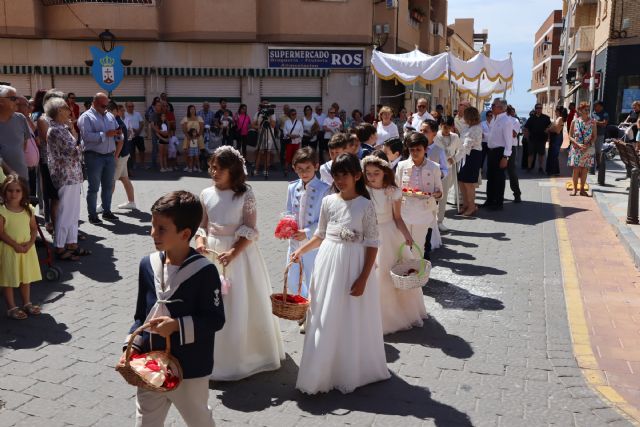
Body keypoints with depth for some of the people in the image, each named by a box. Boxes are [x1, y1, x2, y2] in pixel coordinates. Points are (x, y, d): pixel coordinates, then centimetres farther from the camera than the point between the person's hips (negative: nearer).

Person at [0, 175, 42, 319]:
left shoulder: (28, 209, 0)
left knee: (26, 277, 16)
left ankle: (27, 303, 31)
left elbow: (34, 228, 3)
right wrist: (15, 245, -21)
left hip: (27, 249, 5)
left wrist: (30, 243, -12)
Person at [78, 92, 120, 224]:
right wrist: (105, 134, -23)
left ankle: (107, 211, 24)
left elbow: (117, 132, 18)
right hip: (94, 156, -6)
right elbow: (86, 136, -20)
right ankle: (92, 215, 8)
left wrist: (118, 133, -6)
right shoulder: (86, 117, -6)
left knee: (108, 186, 13)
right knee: (94, 187, 1)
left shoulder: (110, 116, 14)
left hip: (110, 156, 6)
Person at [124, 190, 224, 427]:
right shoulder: (148, 265, -3)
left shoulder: (204, 271, -19)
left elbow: (215, 319, -15)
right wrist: (133, 347, -3)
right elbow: (141, 315, 7)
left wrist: (177, 325, -24)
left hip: (190, 371, -5)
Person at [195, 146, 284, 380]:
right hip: (211, 254, 4)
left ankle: (242, 356, 23)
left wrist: (233, 253, -22)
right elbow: (202, 226, 8)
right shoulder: (206, 194, 2)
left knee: (240, 306, 5)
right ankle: (213, 356, 26)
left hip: (240, 253, -4)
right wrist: (200, 242, -12)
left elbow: (250, 230, -11)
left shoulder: (245, 194, -10)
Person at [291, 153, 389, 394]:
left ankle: (350, 372, 23)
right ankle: (321, 371, 24)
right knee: (325, 318, 10)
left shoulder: (366, 206, -9)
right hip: (328, 262, 4)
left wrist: (363, 278, -14)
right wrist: (301, 250, 1)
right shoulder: (328, 202, 3)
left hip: (353, 265, -4)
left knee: (352, 320, 6)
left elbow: (372, 244, -9)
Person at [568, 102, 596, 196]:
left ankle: (582, 189, 12)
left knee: (585, 169, 4)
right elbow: (570, 136, 0)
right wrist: (578, 144, -14)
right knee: (576, 169, -2)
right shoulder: (574, 121, -1)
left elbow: (595, 136, 2)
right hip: (576, 149, -1)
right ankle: (575, 189, 7)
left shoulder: (592, 121, 1)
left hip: (588, 149, 1)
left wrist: (588, 145, -13)